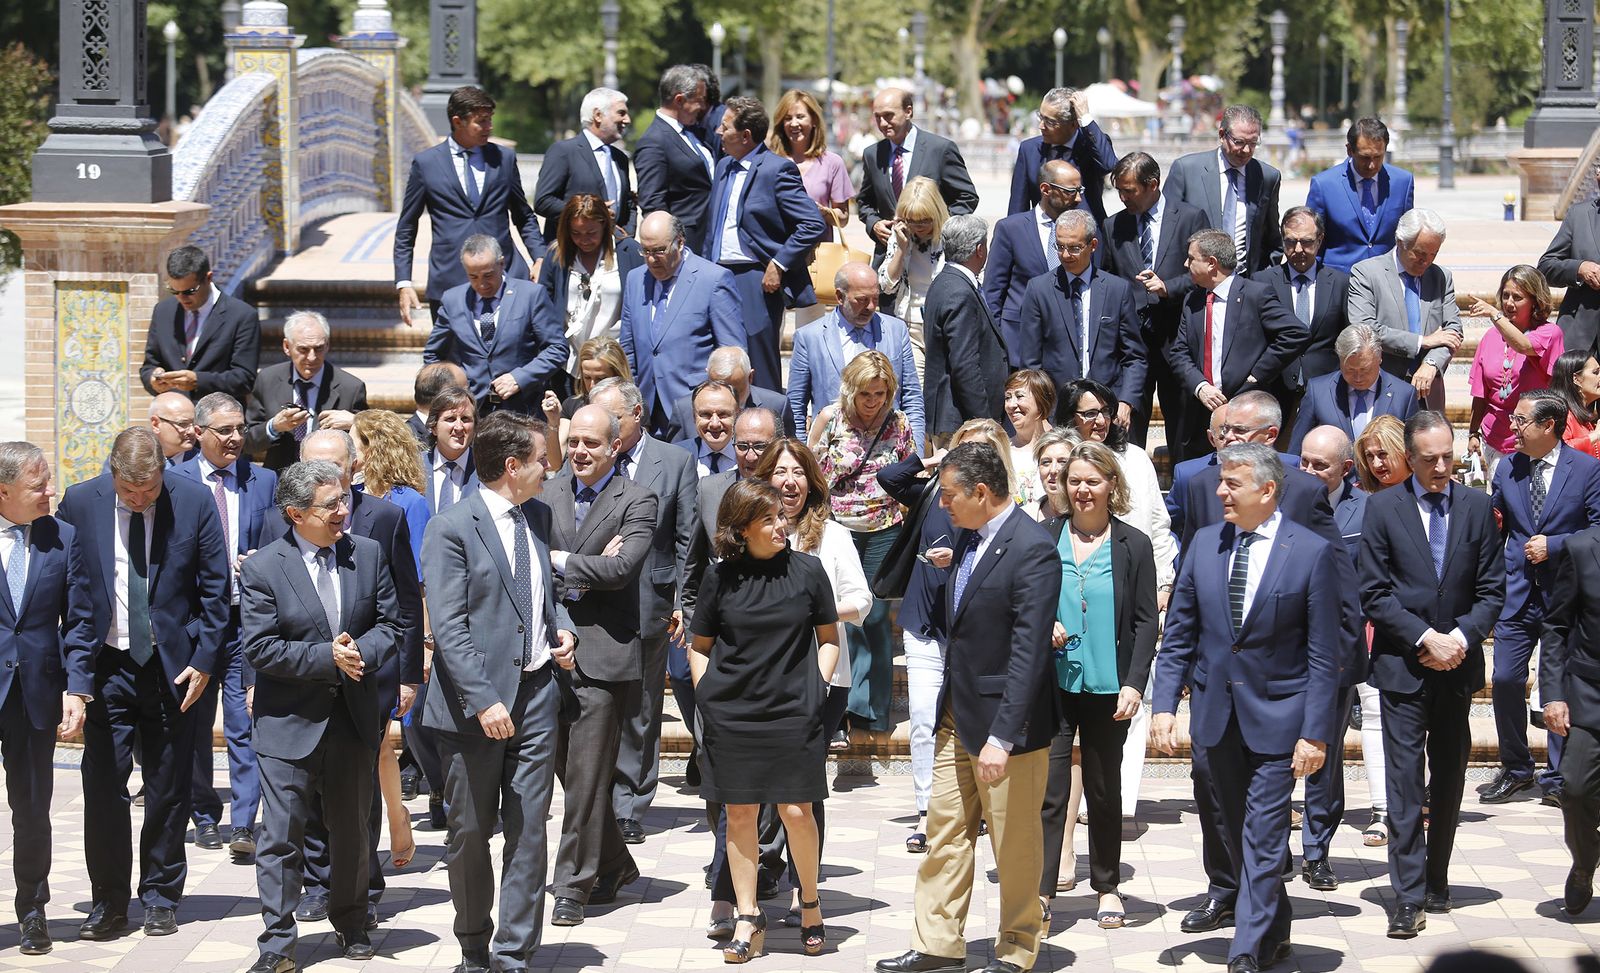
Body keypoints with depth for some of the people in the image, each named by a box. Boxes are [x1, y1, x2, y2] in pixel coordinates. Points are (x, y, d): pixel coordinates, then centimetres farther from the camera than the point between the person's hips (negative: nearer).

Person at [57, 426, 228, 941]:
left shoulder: (194, 501, -5)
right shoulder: (79, 502, -4)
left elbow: (215, 587, 2)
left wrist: (204, 659, -3)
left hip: (173, 664, 0)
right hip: (106, 666, 0)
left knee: (169, 791, 6)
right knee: (103, 787, -2)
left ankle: (161, 898, 18)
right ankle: (108, 903, 8)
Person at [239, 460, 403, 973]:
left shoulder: (368, 554, 3)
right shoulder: (262, 568, -9)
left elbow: (391, 624, 6)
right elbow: (260, 648, -13)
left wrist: (359, 653, -15)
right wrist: (328, 658, -19)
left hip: (354, 719, 4)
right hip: (290, 723, -4)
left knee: (352, 833, 15)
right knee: (281, 836, -2)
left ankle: (351, 926, 31)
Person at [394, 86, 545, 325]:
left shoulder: (504, 158, 11)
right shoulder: (425, 163, 5)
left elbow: (524, 217, 19)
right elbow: (405, 230, 9)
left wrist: (539, 257, 2)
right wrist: (403, 283, 1)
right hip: (450, 283, -1)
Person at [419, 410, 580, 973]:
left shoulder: (538, 516, 13)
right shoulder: (452, 529, -9)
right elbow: (448, 627, -14)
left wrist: (562, 627, 8)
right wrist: (483, 701, -21)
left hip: (537, 693, 5)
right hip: (477, 702, -5)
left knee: (529, 832, 2)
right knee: (470, 834, 6)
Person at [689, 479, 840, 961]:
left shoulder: (807, 570, 0)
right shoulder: (721, 578, 2)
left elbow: (829, 638, 10)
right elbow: (700, 646, 13)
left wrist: (817, 688, -1)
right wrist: (706, 694, 2)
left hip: (793, 710, -1)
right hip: (731, 713, 1)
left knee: (796, 810, -3)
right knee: (739, 814, 4)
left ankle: (809, 902, 20)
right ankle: (749, 920, 13)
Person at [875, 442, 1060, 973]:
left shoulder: (1032, 551, -21)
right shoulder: (965, 537, 6)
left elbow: (1029, 652, -25)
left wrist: (1002, 736, -28)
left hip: (1005, 720, -8)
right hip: (957, 713, 8)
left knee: (1014, 843, 6)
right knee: (945, 830, 11)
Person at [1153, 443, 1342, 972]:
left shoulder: (1311, 552, -10)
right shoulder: (1205, 545, 3)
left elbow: (1324, 654, -9)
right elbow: (1178, 634, 8)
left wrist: (1315, 731, -13)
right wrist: (1164, 704, -1)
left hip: (1277, 715, -5)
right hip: (1216, 711, 5)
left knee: (1262, 841, -5)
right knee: (1237, 834, 15)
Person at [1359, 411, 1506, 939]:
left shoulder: (1478, 507, 4)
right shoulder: (1382, 508, -2)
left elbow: (1492, 589, 4)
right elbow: (1375, 594, -5)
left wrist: (1460, 638, -11)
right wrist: (1426, 637, -14)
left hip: (1457, 665, 3)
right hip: (1403, 664, -3)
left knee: (1449, 780, 11)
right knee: (1405, 781, -6)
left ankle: (1436, 880, 23)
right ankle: (1409, 896, -7)